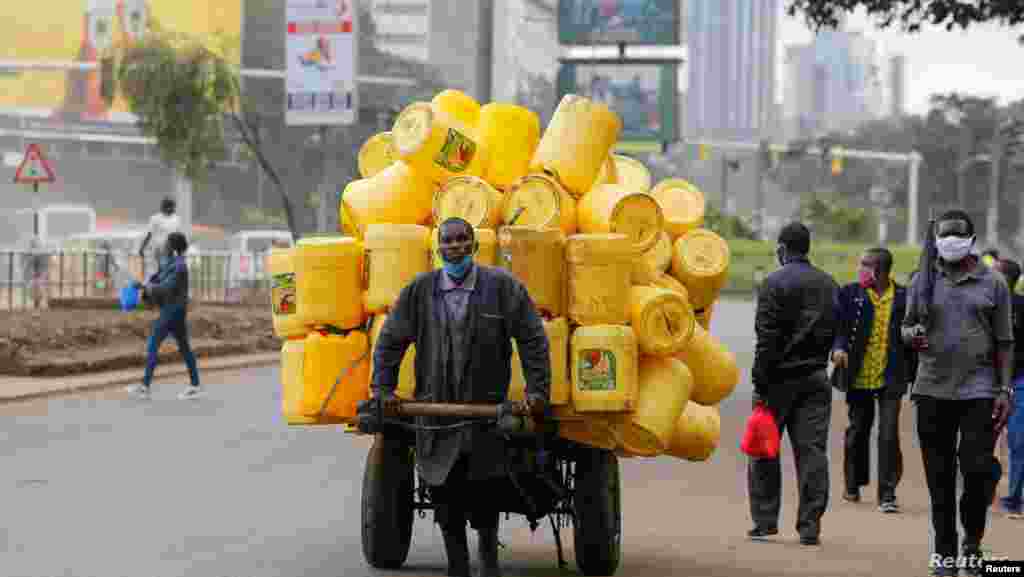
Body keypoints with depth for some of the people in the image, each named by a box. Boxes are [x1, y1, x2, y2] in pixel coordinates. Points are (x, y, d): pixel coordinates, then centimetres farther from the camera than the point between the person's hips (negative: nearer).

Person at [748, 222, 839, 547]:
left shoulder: (774, 283, -9)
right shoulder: (829, 285, 10)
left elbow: (766, 339, -14)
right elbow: (836, 333, 13)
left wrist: (760, 383, -13)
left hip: (780, 377, -4)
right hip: (816, 379, 4)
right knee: (812, 450, 2)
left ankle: (765, 520, 10)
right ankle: (810, 526, -1)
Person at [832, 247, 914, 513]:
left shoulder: (902, 297, -1)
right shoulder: (850, 293, 0)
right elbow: (838, 325, -5)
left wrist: (911, 374, -2)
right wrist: (838, 348, -24)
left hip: (890, 378, -1)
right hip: (859, 377, 2)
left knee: (889, 435, -9)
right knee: (857, 431, 15)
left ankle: (887, 494, -4)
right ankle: (853, 484, 32)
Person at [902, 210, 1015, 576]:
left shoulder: (993, 283, 5)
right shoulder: (923, 282, 8)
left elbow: (1004, 342, 5)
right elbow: (906, 326, 15)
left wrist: (1005, 390, -2)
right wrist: (912, 335, -10)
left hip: (979, 391, -2)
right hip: (932, 391, 2)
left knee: (978, 469, -9)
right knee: (939, 476, 4)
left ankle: (973, 541, 15)